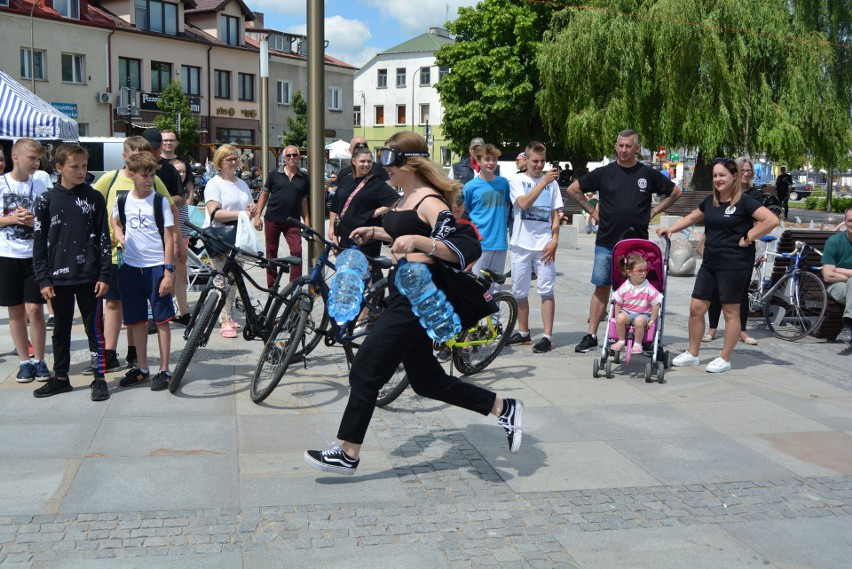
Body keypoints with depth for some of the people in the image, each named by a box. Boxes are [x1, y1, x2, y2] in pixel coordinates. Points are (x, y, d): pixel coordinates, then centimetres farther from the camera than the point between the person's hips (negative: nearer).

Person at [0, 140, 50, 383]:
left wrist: (34, 221, -15)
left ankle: (39, 360, 10)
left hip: (34, 255, 0)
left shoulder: (40, 186, 2)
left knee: (34, 309, -3)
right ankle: (24, 361, 18)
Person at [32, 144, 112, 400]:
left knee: (95, 328, 2)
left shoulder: (94, 198, 1)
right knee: (61, 330, 12)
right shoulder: (46, 200, 2)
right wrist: (42, 279, -2)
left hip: (89, 277, -1)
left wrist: (104, 275, -3)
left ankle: (99, 378, 10)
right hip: (58, 278, 2)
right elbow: (39, 242, 3)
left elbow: (104, 238, 2)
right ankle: (60, 377, 24)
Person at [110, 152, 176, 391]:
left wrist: (168, 272, -12)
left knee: (162, 320, 0)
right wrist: (119, 237, 5)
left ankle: (164, 370, 8)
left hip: (156, 267, -4)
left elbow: (168, 239, -7)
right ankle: (142, 369, 22)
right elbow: (114, 220, 26)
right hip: (130, 266, 4)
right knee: (136, 321, 10)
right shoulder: (122, 201, 3)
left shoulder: (160, 202, -6)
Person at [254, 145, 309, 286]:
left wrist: (307, 222, 2)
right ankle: (271, 286, 18)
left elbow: (304, 201, 10)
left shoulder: (304, 178, 6)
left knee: (297, 251, -12)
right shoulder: (274, 174, 3)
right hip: (272, 220, 0)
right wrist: (258, 216, 0)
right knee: (271, 253, 7)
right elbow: (264, 195, 6)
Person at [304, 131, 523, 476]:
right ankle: (503, 408, 25)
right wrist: (375, 232, 18)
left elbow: (466, 248, -27)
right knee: (427, 380, 15)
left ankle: (348, 454, 9)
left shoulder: (429, 202, -17)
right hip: (404, 297, 10)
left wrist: (418, 241, -35)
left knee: (366, 373, -4)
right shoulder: (407, 198, 11)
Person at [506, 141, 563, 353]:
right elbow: (523, 204, -15)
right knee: (520, 291, 9)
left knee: (546, 291, -3)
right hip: (520, 244, 0)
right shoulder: (517, 180, 2)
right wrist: (543, 182, -21)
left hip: (544, 245, 0)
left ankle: (547, 336, -1)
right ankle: (523, 332, 23)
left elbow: (555, 215, 7)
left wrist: (554, 240, -4)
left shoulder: (551, 182, 7)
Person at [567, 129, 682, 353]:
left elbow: (675, 192, 16)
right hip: (606, 242, 0)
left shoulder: (648, 174, 4)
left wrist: (653, 211, 7)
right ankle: (591, 335, 9)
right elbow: (573, 189, 10)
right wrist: (592, 210, 5)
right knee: (601, 288, 4)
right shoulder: (604, 173, 3)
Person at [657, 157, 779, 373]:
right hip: (710, 263, 7)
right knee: (696, 308, 6)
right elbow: (692, 218, 28)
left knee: (731, 312, 4)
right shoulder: (710, 201, 10)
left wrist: (748, 238, -14)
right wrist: (670, 229, 18)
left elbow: (772, 220, -18)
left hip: (734, 265, -7)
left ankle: (725, 359, 13)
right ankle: (692, 354, 19)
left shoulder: (744, 202, -9)